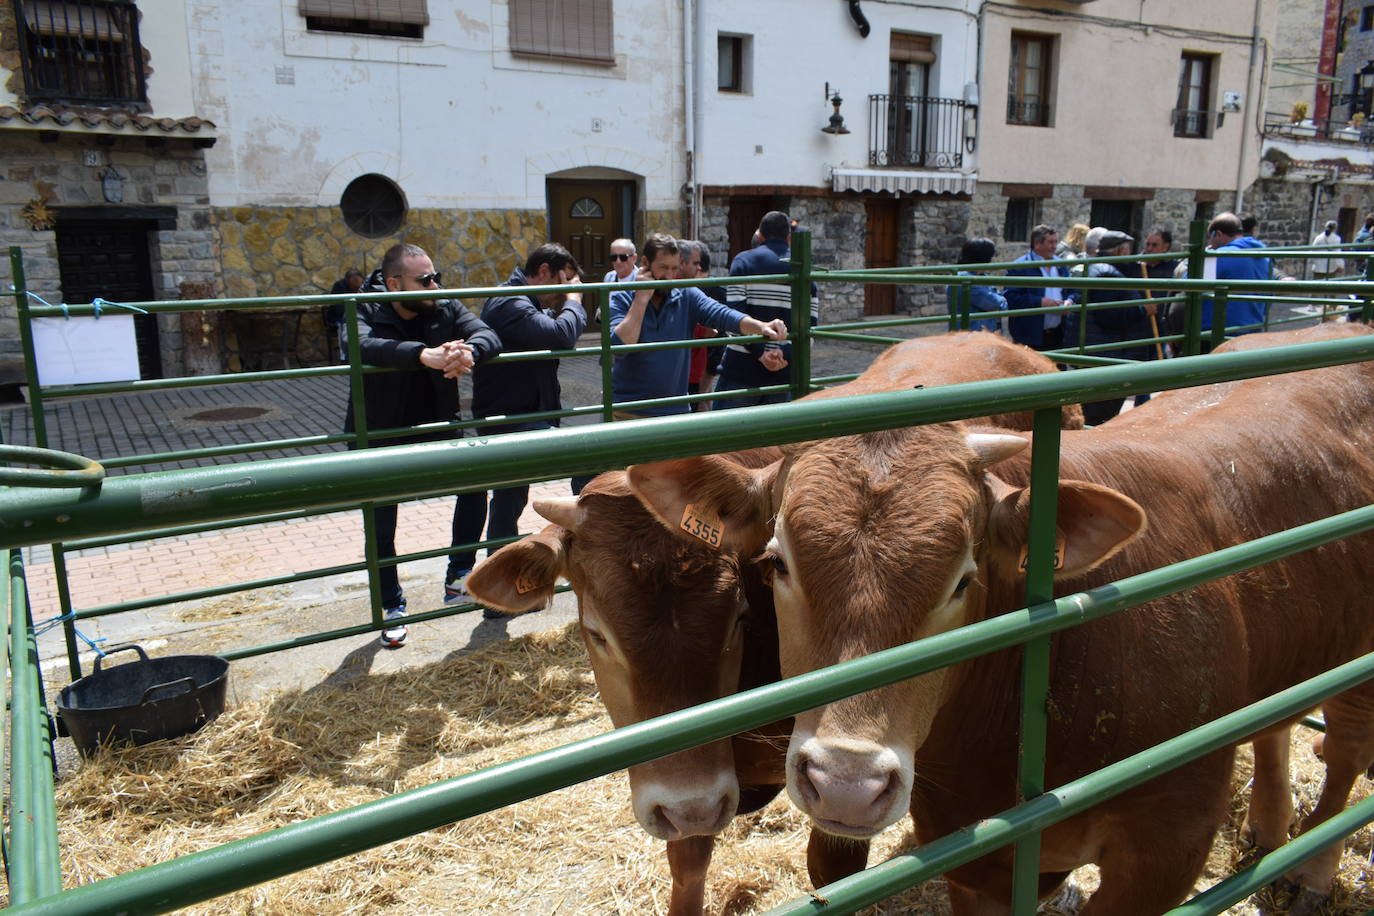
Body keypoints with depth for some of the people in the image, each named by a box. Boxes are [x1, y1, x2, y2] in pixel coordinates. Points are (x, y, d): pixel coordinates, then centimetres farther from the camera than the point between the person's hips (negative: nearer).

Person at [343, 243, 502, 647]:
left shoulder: (446, 309, -4)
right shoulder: (367, 314, -15)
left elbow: (488, 335, -19)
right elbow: (363, 346, -38)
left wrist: (469, 351, -44)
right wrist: (424, 354, -54)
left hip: (435, 430, 3)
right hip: (379, 441, -2)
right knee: (380, 532, 7)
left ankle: (459, 574, 4)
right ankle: (391, 607, 29)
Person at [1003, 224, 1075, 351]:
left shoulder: (1060, 265, 15)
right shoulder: (1020, 267, -7)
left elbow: (1071, 291, 24)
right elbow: (1010, 297, -16)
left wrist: (1069, 301, 1)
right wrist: (1040, 302, -19)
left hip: (1057, 335, 6)